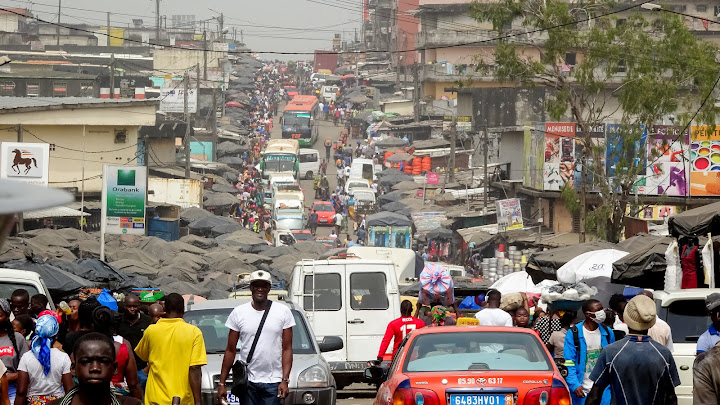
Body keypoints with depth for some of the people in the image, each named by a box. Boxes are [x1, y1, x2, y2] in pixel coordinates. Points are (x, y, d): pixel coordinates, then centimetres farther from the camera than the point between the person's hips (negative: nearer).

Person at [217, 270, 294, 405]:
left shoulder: (283, 312, 4)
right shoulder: (238, 313, 5)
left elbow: (287, 349, 2)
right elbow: (230, 350, 8)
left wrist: (285, 380, -9)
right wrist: (221, 383, 4)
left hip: (273, 383, -1)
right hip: (247, 382, 1)